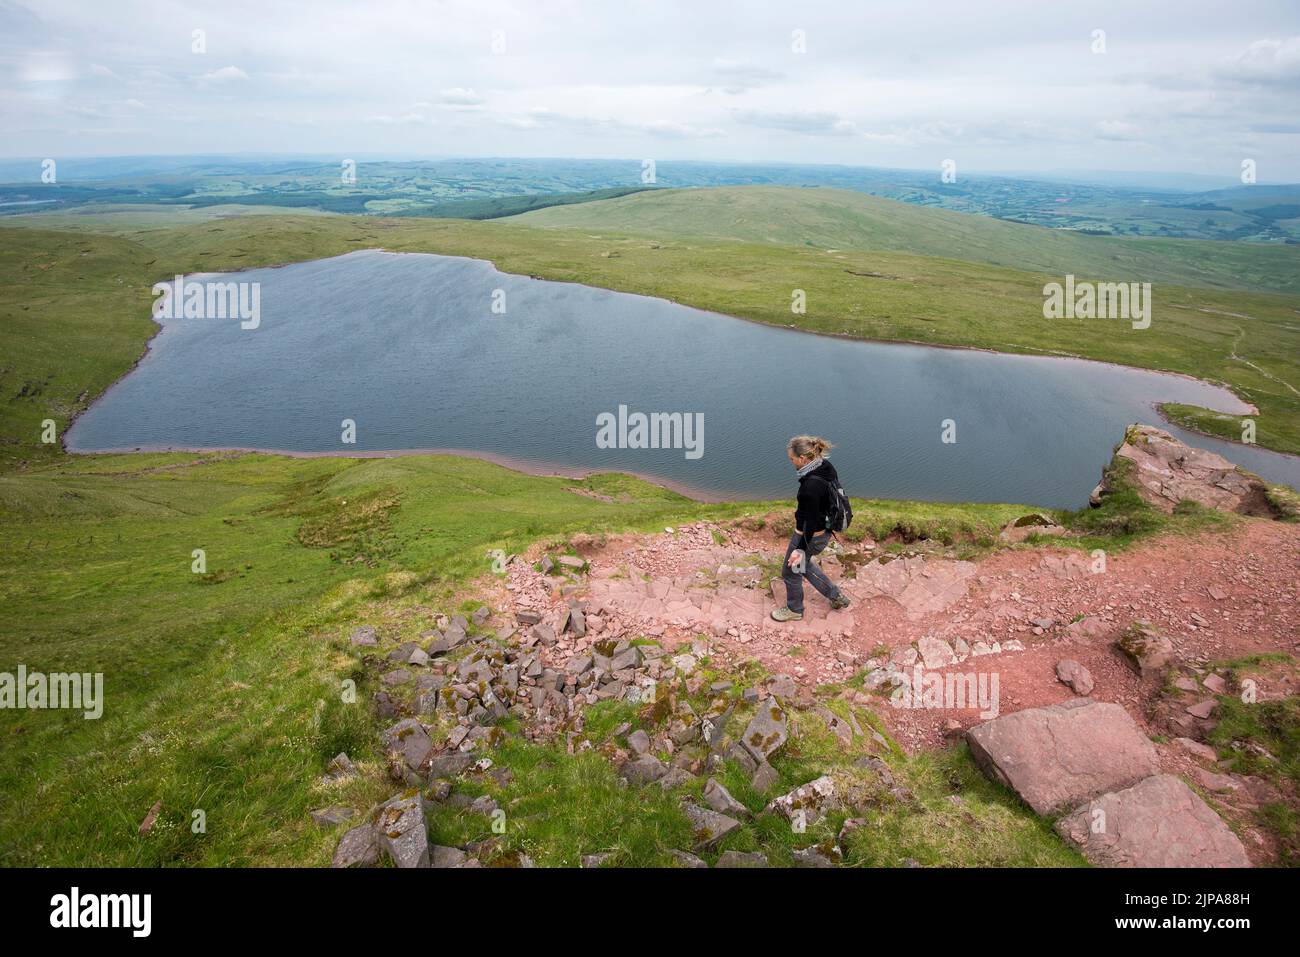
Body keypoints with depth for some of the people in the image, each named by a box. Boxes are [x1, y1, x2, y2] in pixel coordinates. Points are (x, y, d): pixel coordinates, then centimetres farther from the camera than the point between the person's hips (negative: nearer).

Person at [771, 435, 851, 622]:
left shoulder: (811, 485, -34)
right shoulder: (826, 466, -7)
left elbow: (811, 521, -27)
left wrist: (800, 548, -22)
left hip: (810, 535, -9)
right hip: (824, 530, 9)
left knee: (791, 570, 15)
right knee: (803, 563, 31)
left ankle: (794, 610, 39)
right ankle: (837, 597, 39)